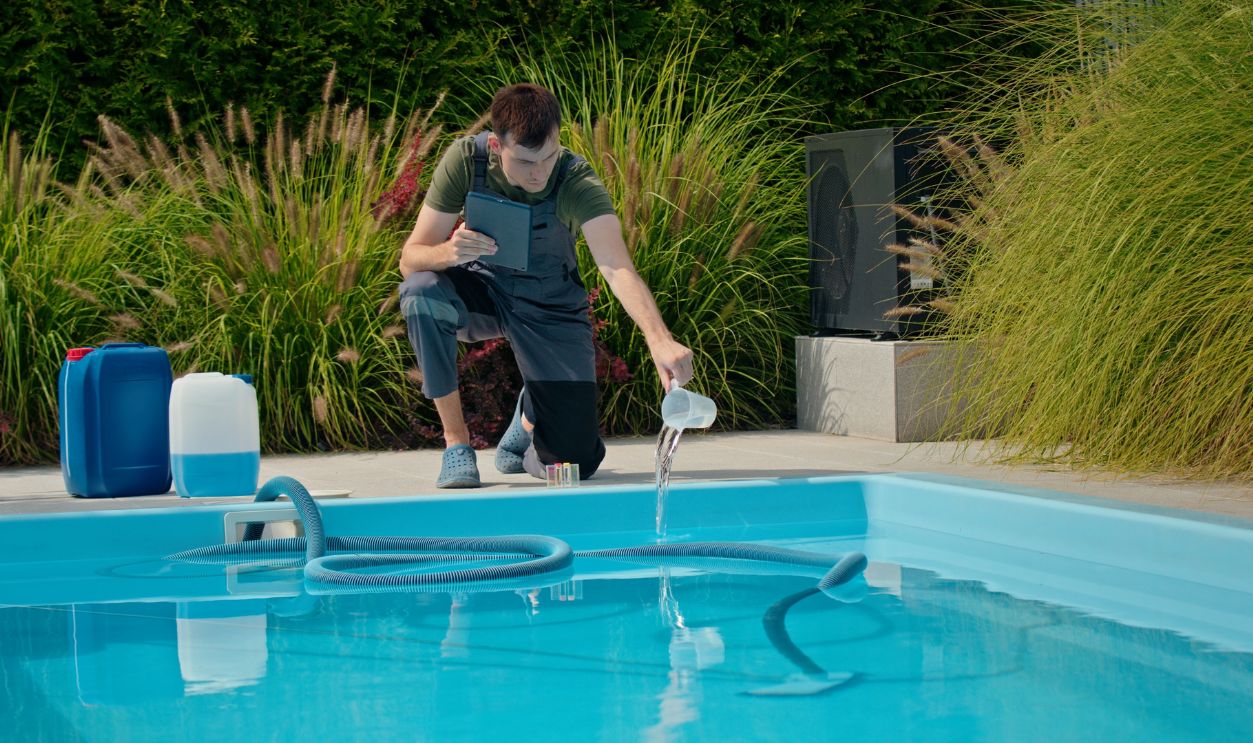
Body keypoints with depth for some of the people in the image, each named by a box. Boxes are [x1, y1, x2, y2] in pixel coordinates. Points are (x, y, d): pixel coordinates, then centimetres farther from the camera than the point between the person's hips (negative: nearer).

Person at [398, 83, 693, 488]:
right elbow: (410, 259, -21)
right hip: (483, 288, 1)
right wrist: (449, 252, -45)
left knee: (575, 462, -9)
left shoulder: (576, 181, -28)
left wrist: (660, 340, -60)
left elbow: (618, 270, -42)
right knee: (422, 292, -35)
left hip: (549, 308, -1)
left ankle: (531, 412, 30)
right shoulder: (466, 159, -23)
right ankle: (455, 440, -17)